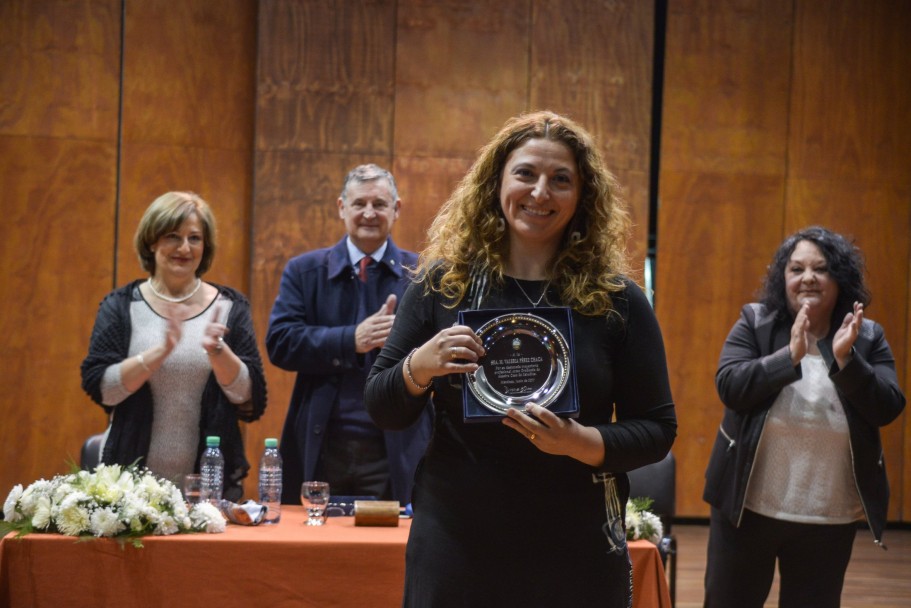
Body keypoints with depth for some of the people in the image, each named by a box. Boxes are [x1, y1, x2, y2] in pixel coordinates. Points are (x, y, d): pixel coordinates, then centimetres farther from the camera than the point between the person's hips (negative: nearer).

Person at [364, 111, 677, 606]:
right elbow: (381, 410, 4)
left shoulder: (617, 300, -2)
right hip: (454, 543, 1)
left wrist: (582, 443, -19)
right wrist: (418, 368, -17)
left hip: (576, 556, 0)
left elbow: (657, 429, 0)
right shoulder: (443, 284, 0)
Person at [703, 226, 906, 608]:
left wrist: (845, 358, -21)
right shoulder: (755, 323, -2)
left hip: (830, 516, 1)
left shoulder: (868, 337, 1)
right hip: (748, 506, -1)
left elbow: (888, 409, -7)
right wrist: (791, 355, -24)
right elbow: (729, 388, -13)